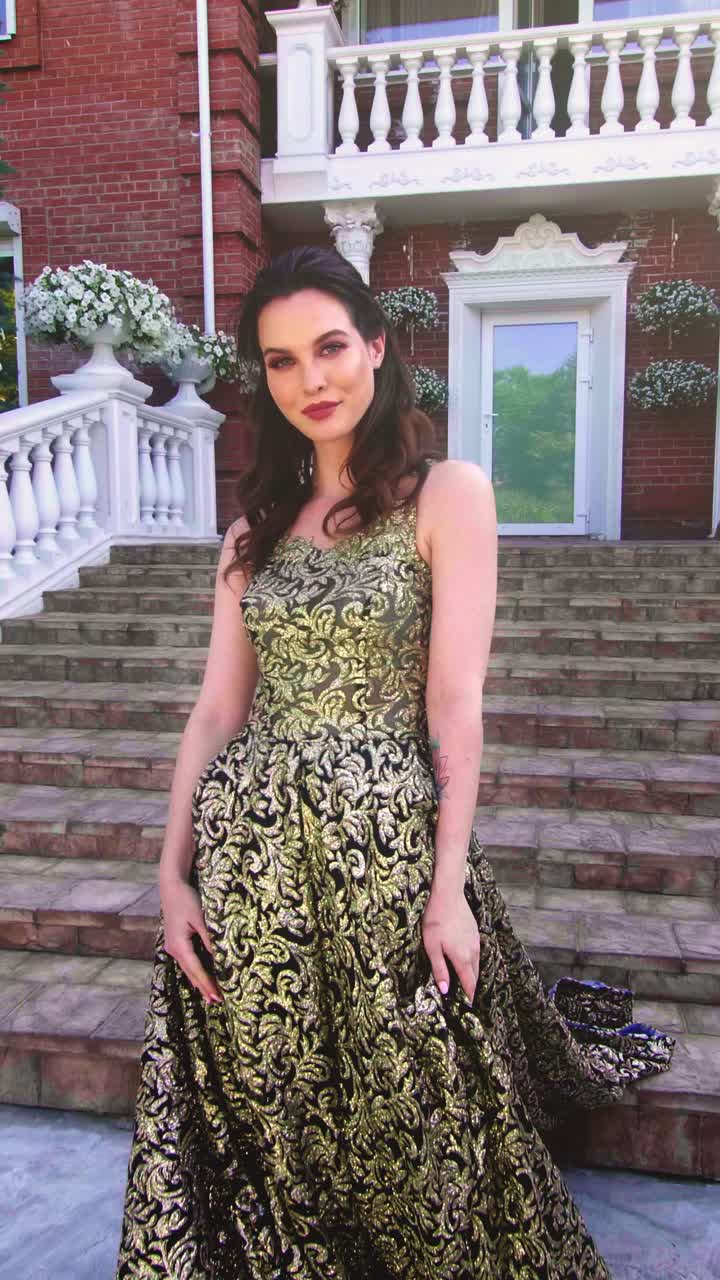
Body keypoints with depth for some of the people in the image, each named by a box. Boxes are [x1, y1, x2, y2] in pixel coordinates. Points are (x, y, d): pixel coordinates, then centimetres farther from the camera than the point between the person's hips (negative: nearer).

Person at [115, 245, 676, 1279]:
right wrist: (175, 872, 1)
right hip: (248, 847, 4)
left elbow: (456, 701, -8)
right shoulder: (258, 524, 12)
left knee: (406, 1115, 12)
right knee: (260, 1114, 16)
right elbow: (217, 707, 7)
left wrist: (448, 884, -12)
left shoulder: (447, 493, -2)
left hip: (383, 841, -4)